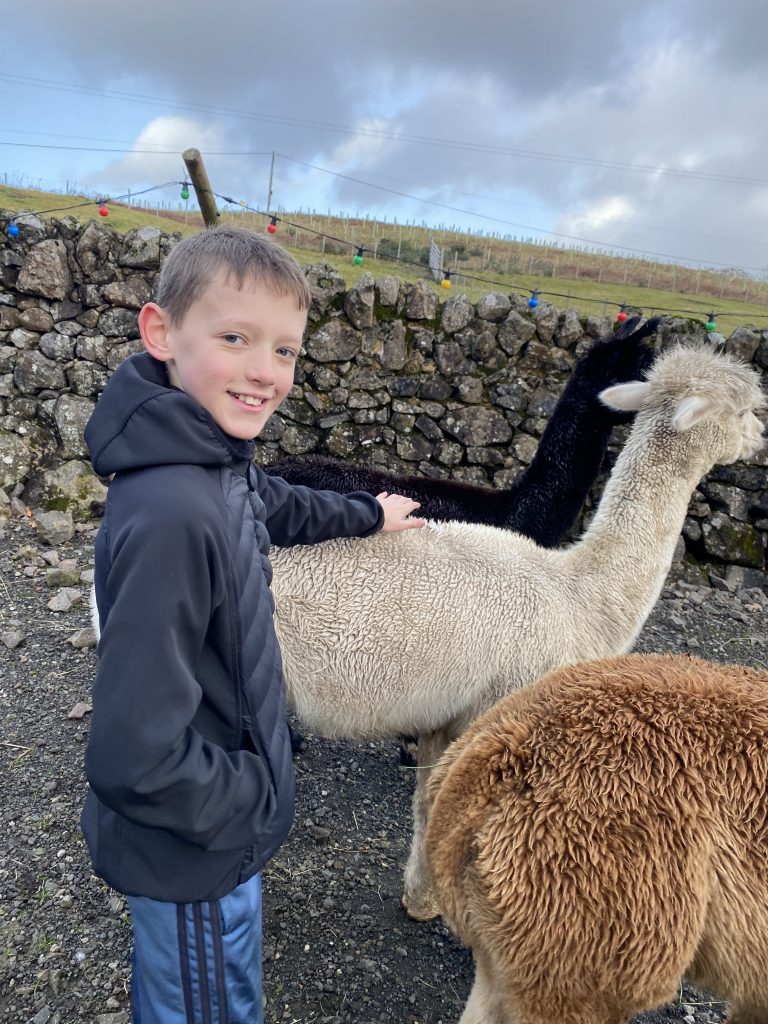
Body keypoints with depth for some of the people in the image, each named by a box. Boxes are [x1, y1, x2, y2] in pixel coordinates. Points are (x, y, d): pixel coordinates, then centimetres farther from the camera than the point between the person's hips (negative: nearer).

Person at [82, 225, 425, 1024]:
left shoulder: (219, 461, -5)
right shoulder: (170, 514, -35)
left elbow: (279, 507, 18)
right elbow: (136, 755, -33)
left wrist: (369, 514, 30)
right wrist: (251, 795, -17)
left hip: (221, 817, 8)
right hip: (195, 850, -8)